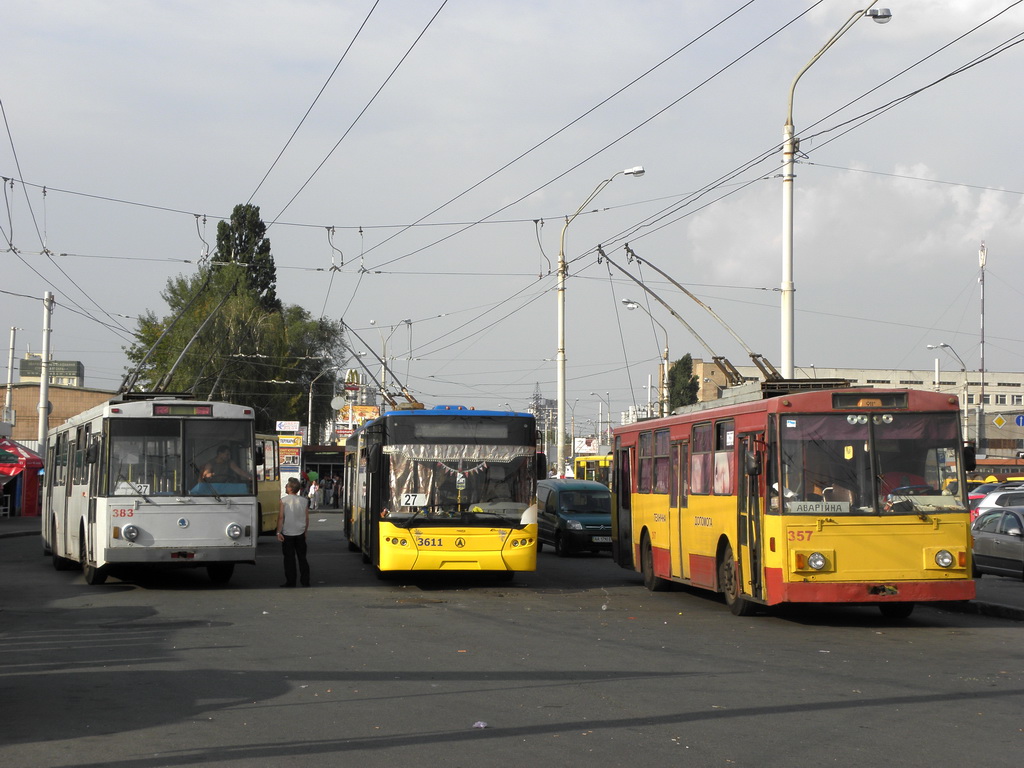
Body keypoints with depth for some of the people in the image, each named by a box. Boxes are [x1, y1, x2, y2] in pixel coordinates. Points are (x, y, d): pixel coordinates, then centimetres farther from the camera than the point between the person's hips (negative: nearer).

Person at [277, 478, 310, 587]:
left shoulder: (284, 500, -10)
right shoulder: (304, 500, 1)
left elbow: (281, 517, -13)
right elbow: (307, 518, 6)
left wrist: (278, 532, -10)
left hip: (287, 534, -3)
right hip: (300, 533, 3)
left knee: (289, 558, 3)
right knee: (302, 558, 12)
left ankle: (290, 582, 5)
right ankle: (305, 581, 12)